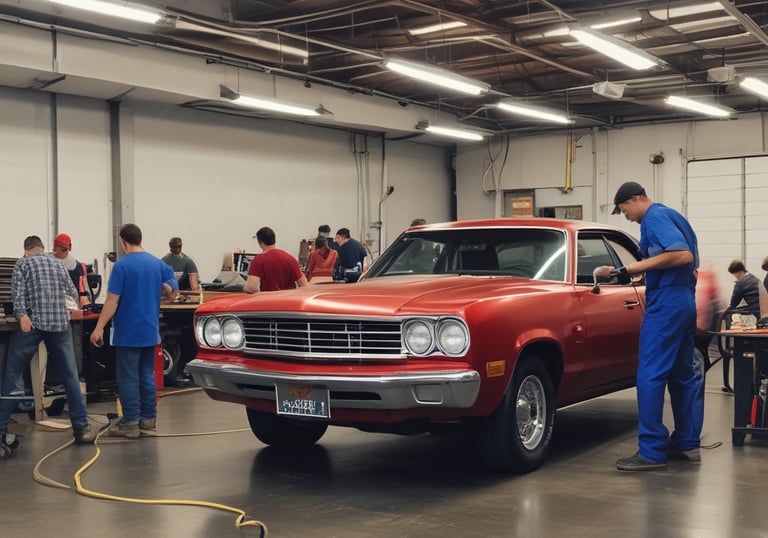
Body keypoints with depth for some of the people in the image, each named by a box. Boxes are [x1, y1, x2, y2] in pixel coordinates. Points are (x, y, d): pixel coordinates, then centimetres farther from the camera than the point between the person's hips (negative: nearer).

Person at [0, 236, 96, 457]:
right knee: (70, 376, 8)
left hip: (33, 323, -3)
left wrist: (22, 316, -20)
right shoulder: (57, 263, 19)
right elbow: (73, 293, 20)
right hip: (60, 323, 3)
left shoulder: (22, 263, 8)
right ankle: (81, 427, 8)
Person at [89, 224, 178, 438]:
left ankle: (130, 423, 5)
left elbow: (112, 301, -14)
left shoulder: (122, 266, -12)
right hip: (150, 332, 5)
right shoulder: (158, 264, 4)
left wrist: (99, 328, -10)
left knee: (128, 377, 2)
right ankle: (148, 421, 15)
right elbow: (172, 293, 8)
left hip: (128, 333, -5)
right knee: (147, 375, 12)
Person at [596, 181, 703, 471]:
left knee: (650, 377, -9)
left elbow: (683, 254, -23)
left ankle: (652, 451, -8)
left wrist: (636, 267, -21)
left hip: (666, 303, -10)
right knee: (684, 375, 14)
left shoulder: (654, 218, -10)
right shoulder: (672, 216, 19)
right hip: (685, 302, 10)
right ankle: (687, 443, 20)